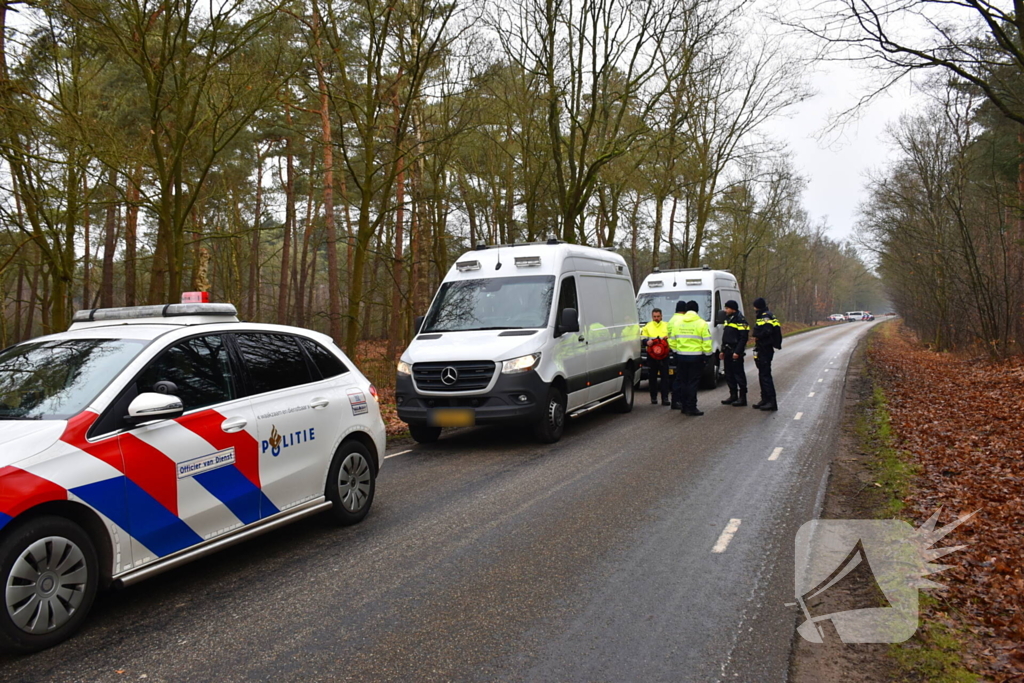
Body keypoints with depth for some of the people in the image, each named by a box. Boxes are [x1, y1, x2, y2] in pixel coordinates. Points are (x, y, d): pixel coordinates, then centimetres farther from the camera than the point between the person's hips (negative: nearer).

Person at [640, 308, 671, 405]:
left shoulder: (667, 326, 15)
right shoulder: (647, 326, 11)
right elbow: (642, 338, 5)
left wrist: (668, 338, -8)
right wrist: (646, 341, -17)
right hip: (651, 355, 0)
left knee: (665, 377, -4)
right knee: (652, 377, 3)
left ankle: (665, 398, -3)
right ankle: (653, 397, 13)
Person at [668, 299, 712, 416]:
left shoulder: (677, 322, 5)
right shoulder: (701, 323, -6)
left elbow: (672, 341, 8)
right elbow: (707, 342, -7)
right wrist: (707, 355, 2)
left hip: (681, 356, 4)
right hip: (696, 357, -3)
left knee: (682, 381, 12)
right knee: (693, 382, 0)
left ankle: (684, 405, 16)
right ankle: (691, 407, 0)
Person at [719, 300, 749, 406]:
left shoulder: (740, 320, -12)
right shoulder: (728, 319, 17)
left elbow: (743, 337, -17)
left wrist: (737, 352, -21)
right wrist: (723, 351, 19)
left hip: (736, 352, -9)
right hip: (728, 352, 9)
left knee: (739, 374, -6)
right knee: (729, 375, 11)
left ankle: (742, 397, -2)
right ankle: (733, 396, 20)